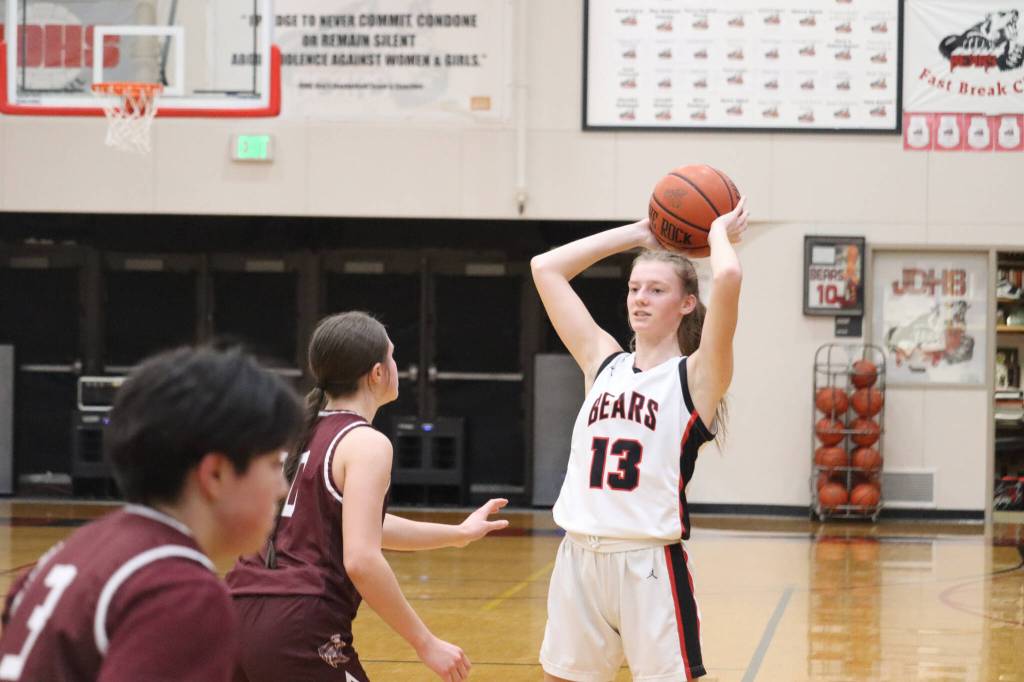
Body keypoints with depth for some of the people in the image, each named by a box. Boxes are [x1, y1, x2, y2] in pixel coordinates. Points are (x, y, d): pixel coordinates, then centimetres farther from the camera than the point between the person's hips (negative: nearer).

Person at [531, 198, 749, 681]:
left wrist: (719, 233, 2)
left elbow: (728, 279, -19)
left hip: (650, 565, -5)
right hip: (579, 559, 5)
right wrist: (638, 234, 17)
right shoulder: (603, 362, 12)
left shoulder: (696, 376, -3)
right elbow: (545, 267, 14)